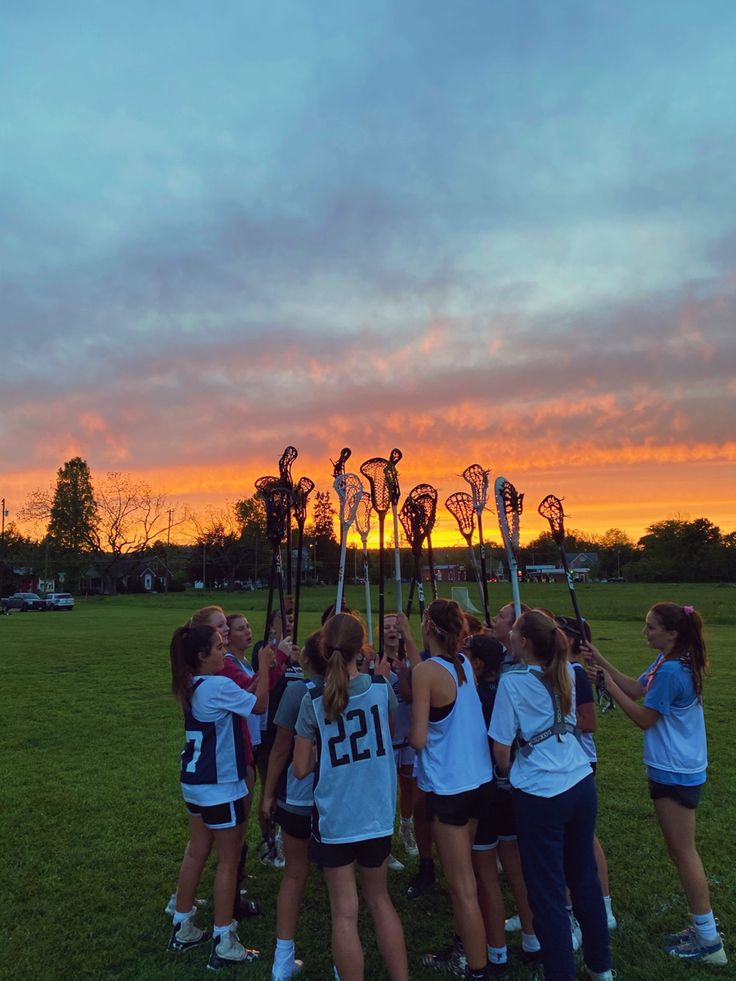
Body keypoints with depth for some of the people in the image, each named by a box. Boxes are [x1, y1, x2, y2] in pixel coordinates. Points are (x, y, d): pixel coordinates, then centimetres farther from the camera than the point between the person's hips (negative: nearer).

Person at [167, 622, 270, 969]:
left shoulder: (191, 686, 3)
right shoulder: (218, 686, -24)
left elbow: (239, 696, 8)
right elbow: (259, 704, -15)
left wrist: (263, 667, 2)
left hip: (194, 782, 9)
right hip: (220, 786, -9)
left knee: (196, 851, 20)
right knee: (228, 860, 5)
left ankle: (182, 928, 33)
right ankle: (223, 943, 16)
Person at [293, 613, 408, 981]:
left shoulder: (313, 701, -14)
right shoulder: (381, 687, -9)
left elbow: (301, 770, -8)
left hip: (334, 819, -3)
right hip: (377, 814, 3)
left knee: (345, 913, 10)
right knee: (379, 899, 22)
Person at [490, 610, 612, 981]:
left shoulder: (512, 681, -15)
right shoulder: (565, 672, 2)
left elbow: (501, 747, -13)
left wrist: (505, 772, 7)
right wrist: (505, 634, 21)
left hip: (540, 796, -7)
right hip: (581, 784, 7)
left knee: (548, 891, 7)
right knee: (585, 877, 22)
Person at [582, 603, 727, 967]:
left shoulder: (671, 670, -26)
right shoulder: (667, 661, 4)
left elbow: (644, 718, -18)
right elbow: (636, 689, 9)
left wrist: (609, 687, -14)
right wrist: (601, 661, 2)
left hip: (675, 773, -10)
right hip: (675, 769, 10)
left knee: (683, 851, 2)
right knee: (679, 849, 19)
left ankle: (709, 941, 16)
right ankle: (702, 926, 31)